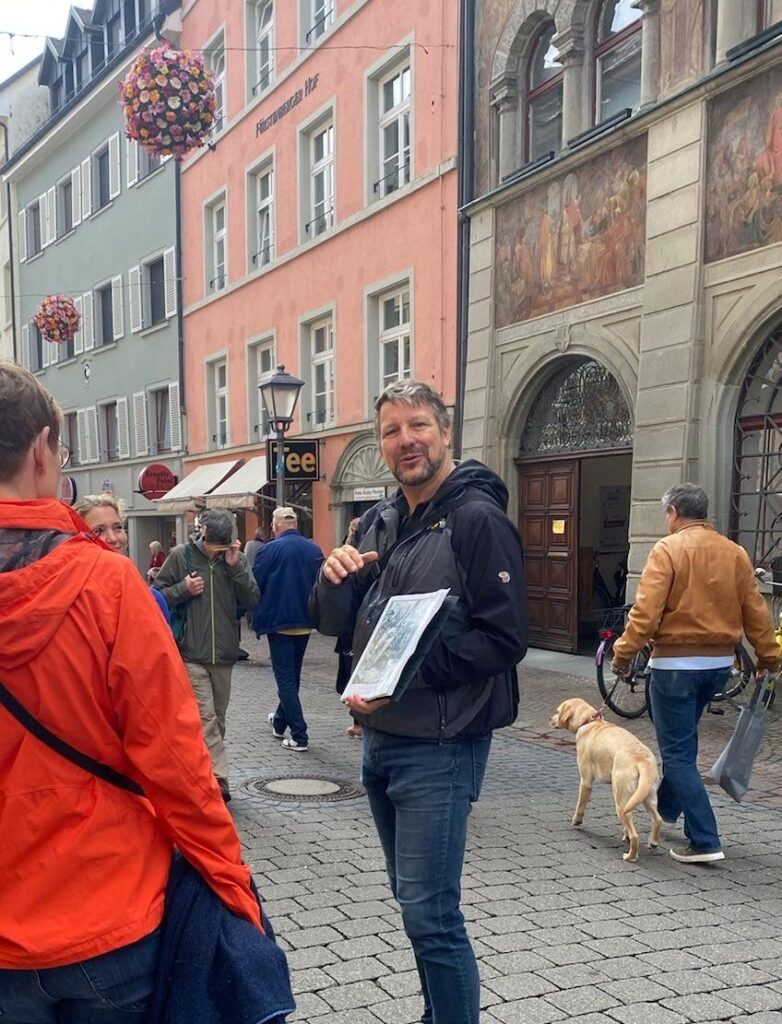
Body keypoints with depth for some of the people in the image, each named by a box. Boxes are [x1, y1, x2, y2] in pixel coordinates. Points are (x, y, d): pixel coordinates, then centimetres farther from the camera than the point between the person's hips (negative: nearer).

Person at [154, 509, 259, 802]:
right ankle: (219, 777, -10)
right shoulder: (181, 556, -4)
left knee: (217, 719, 14)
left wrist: (235, 567, -12)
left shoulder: (236, 559, 4)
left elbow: (252, 600, -1)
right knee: (206, 718, -10)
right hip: (192, 655, -4)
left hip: (224, 654, 4)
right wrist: (184, 589, -15)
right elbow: (156, 595, 2)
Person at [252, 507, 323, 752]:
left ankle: (299, 736, -5)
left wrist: (257, 618, 6)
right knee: (293, 675, 20)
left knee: (285, 678, 0)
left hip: (279, 622, -5)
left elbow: (255, 587, -10)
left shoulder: (270, 550, -13)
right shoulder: (315, 550, 1)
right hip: (305, 623, 5)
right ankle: (280, 722, 36)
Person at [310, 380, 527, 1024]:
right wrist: (333, 579, -10)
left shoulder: (477, 519, -13)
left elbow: (504, 638, -18)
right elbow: (333, 625, 11)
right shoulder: (379, 522, 10)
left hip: (439, 747, -8)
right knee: (415, 900, 19)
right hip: (380, 738, 8)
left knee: (431, 914, -5)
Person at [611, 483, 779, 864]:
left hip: (676, 664, -7)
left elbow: (646, 610, -19)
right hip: (720, 663, 7)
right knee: (683, 739, 26)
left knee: (678, 752, 1)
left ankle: (704, 841, -2)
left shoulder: (669, 549, -13)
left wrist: (624, 653, -13)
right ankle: (666, 807, 40)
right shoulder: (735, 553, 5)